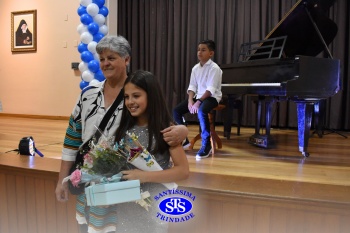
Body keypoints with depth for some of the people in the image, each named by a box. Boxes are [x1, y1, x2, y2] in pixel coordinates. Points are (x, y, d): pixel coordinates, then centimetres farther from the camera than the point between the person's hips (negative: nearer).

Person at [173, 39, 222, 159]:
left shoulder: (214, 68, -13)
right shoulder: (195, 68, 8)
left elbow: (211, 89, -21)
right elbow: (192, 86, 5)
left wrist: (198, 102, -28)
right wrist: (190, 101, -11)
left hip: (211, 97, -7)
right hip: (198, 96, 7)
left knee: (201, 111, -38)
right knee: (176, 110, -7)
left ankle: (206, 144, -21)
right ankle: (183, 140, 9)